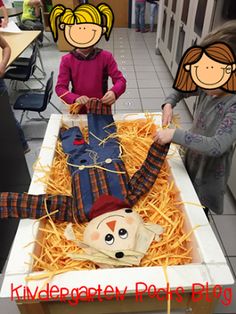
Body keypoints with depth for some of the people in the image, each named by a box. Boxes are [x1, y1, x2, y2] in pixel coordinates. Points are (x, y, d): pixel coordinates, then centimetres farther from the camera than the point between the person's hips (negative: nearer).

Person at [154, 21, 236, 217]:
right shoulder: (208, 88, -10)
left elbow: (217, 146, -39)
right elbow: (181, 89, 8)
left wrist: (175, 134, -38)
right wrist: (169, 104, -12)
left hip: (209, 173, -6)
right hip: (192, 159, 7)